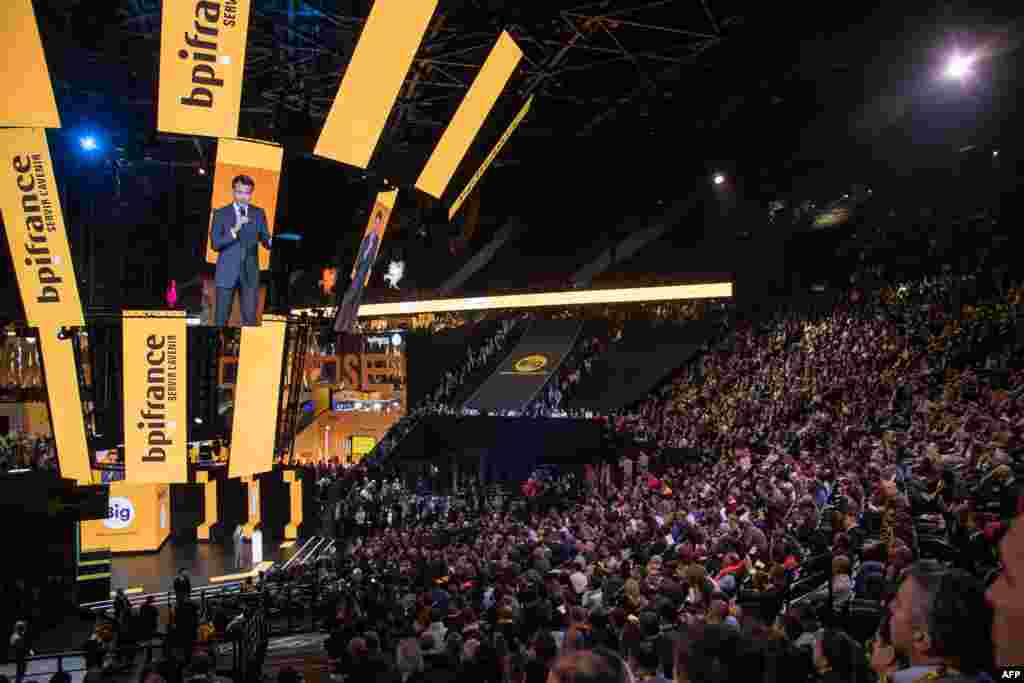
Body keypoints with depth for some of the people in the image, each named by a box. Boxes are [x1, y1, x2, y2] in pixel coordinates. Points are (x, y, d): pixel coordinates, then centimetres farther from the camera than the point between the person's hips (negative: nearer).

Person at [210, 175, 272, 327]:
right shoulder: (221, 213, 0)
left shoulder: (259, 213, 8)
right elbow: (215, 244, -8)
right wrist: (234, 230, -22)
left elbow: (266, 241, 6)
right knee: (221, 319, 2)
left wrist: (271, 241, -18)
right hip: (227, 273, -2)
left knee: (250, 319, 1)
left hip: (250, 273, 2)